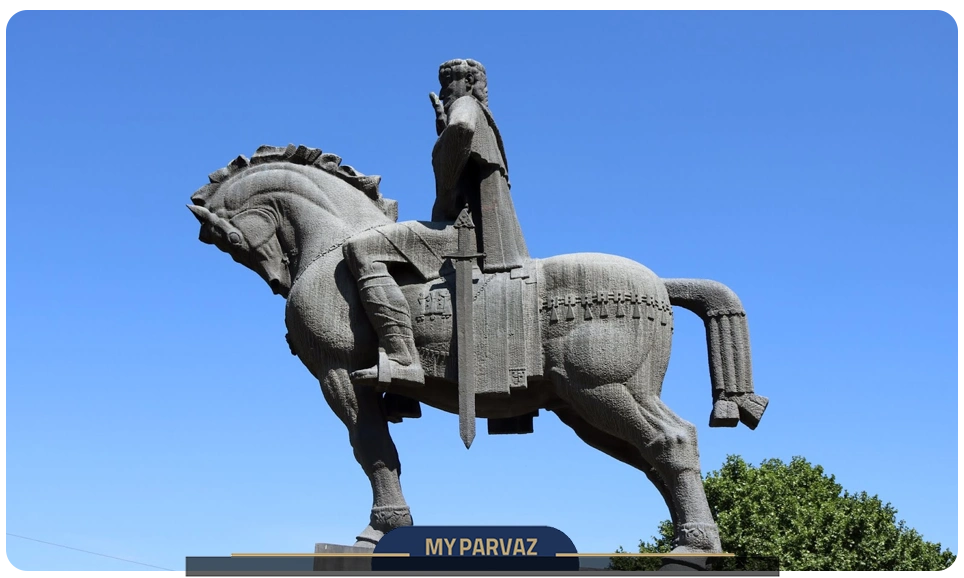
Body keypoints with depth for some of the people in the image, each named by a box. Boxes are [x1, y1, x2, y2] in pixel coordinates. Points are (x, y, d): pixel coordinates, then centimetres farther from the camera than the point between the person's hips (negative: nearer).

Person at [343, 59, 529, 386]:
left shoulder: (466, 104, 2)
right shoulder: (476, 118, 31)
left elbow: (461, 127, -23)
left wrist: (443, 202, -18)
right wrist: (441, 123, 31)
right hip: (489, 237, 11)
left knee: (361, 249, -26)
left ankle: (402, 359, -37)